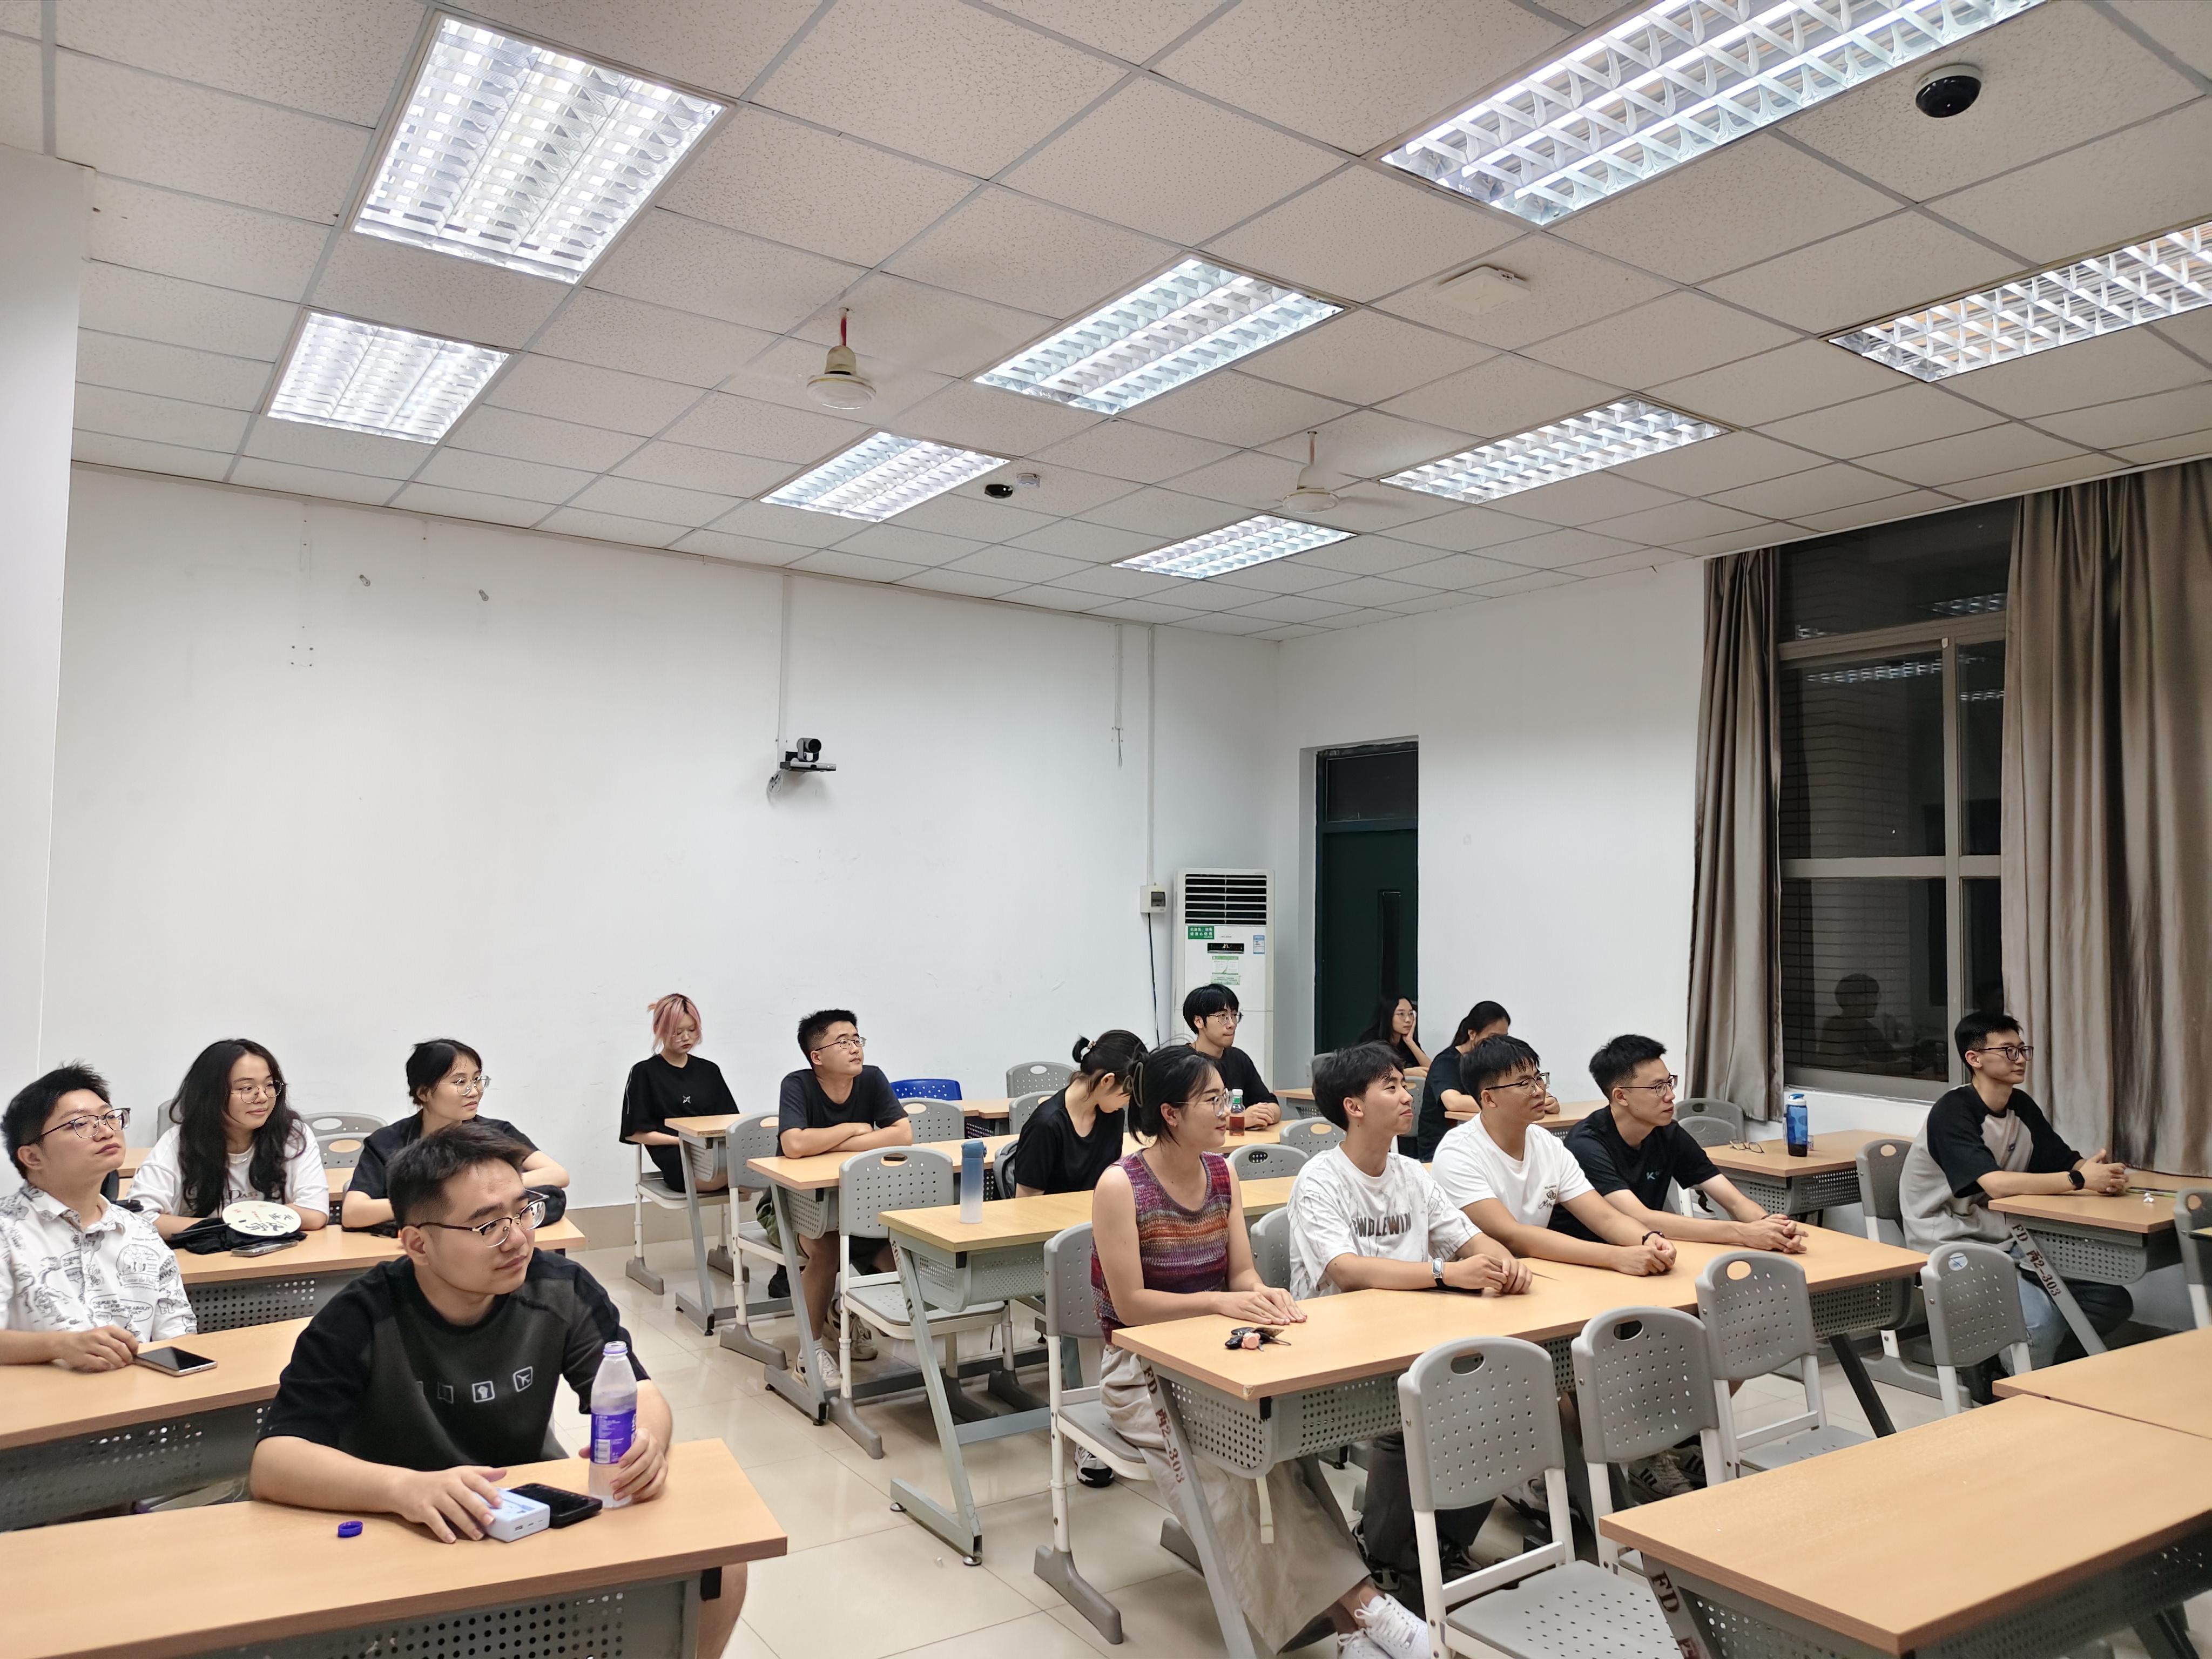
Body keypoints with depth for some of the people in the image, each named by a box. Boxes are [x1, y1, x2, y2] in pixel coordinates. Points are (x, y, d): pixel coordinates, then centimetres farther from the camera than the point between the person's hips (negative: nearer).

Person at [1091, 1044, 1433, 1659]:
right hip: (1142, 1369, -5)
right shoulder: (1121, 1185, -15)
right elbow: (1129, 1303, -16)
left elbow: (1241, 1272, 5)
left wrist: (1261, 1295, -18)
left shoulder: (1222, 1173, 4)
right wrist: (1220, 1301, -27)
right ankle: (1358, 1602, -25)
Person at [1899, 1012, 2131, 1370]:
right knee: (2042, 1317, -28)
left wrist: (2102, 1175, -17)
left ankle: (2036, 1363, 11)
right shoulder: (1953, 1113, -17)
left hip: (2008, 1242, 8)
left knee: (2112, 1300, -8)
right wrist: (2079, 1180, -31)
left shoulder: (2021, 1106, 8)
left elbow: (2067, 1162, 5)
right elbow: (1996, 1184, -29)